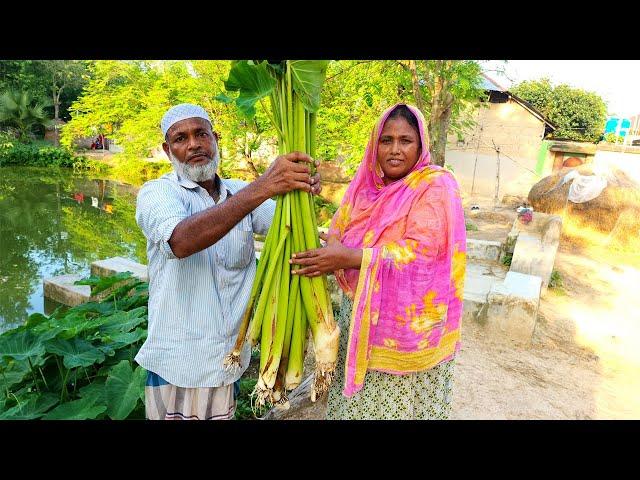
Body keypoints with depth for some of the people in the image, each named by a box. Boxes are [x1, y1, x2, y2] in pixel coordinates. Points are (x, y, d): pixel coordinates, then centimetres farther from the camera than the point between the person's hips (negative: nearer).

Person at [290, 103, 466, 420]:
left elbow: (419, 253, -22)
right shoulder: (367, 184, 7)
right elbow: (338, 230, 7)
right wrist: (332, 249, -18)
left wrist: (350, 258, -27)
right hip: (360, 317, 6)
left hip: (408, 325, -5)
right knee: (355, 400, 17)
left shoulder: (436, 187, -12)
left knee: (398, 403, 9)